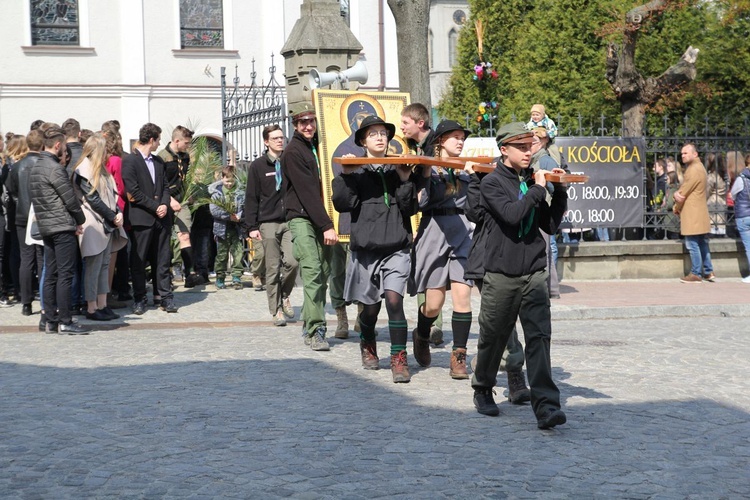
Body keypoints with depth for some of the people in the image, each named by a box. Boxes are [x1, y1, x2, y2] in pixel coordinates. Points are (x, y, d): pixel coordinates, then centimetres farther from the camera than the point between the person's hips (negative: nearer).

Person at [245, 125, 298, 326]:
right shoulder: (258, 166, 2)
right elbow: (251, 198, 0)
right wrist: (251, 226, -6)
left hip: (289, 221, 2)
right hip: (268, 223, -2)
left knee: (292, 261, -13)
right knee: (273, 269, 0)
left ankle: (284, 295, 15)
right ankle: (276, 310, 9)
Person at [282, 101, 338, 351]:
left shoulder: (320, 146, 16)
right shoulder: (293, 152, -6)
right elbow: (307, 192, -13)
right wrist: (327, 226, -17)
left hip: (322, 218, 7)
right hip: (301, 218, -7)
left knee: (324, 273, 3)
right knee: (312, 270, -17)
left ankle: (309, 325, 12)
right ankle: (315, 330, -19)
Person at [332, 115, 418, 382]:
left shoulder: (399, 168, 7)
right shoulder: (355, 170, 5)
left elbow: (410, 208, 1)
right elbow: (342, 204, -7)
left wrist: (406, 180, -10)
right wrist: (346, 175, -14)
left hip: (397, 247, 0)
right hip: (366, 247, 0)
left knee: (394, 299, -17)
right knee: (370, 307, 9)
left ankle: (399, 358, -11)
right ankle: (368, 345, 38)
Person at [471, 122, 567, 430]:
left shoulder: (531, 182, 12)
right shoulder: (493, 183, -3)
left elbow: (550, 225, 14)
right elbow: (512, 214, -20)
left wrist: (560, 192, 3)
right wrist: (538, 189, -11)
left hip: (534, 273, 3)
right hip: (501, 274, -3)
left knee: (539, 336, -10)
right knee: (493, 337, 9)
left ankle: (545, 406, -18)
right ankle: (482, 390, 33)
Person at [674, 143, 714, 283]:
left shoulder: (694, 170, -16)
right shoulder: (698, 167, 18)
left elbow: (683, 193, -15)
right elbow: (683, 190, 14)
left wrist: (676, 208, 0)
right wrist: (677, 194, -8)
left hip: (692, 215, -10)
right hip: (699, 214, 10)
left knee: (692, 245, -6)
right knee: (702, 243, 13)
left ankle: (696, 274, -3)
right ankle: (708, 272, 18)